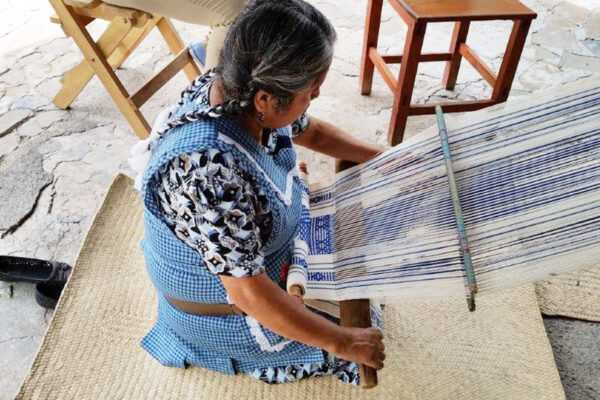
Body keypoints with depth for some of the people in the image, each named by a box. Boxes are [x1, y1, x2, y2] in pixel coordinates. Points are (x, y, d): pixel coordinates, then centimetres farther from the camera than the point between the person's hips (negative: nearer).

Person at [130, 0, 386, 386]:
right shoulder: (207, 171, -43)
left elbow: (310, 131, 3)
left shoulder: (240, 90, -18)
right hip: (222, 300, -7)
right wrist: (344, 342, -25)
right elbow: (249, 294, -35)